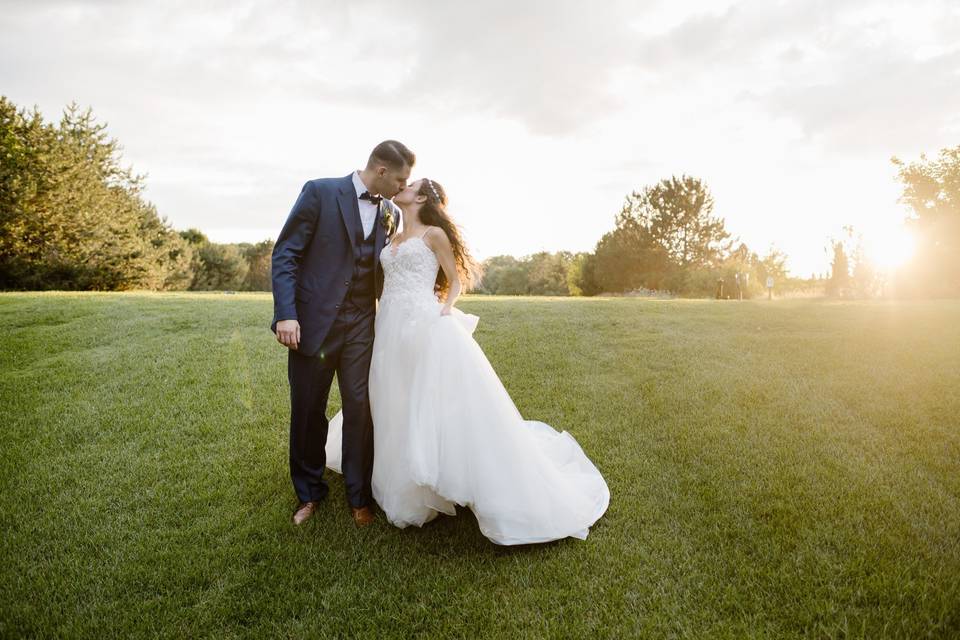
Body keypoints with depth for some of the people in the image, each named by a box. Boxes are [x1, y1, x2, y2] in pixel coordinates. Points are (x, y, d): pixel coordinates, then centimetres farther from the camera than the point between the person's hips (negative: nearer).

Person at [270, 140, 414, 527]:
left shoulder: (391, 214, 8)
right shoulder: (320, 192, -6)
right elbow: (285, 254, -9)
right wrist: (286, 314, -18)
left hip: (361, 324, 3)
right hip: (314, 321, -3)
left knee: (360, 410, 4)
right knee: (307, 411, 8)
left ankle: (359, 497, 21)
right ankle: (309, 493, 29)